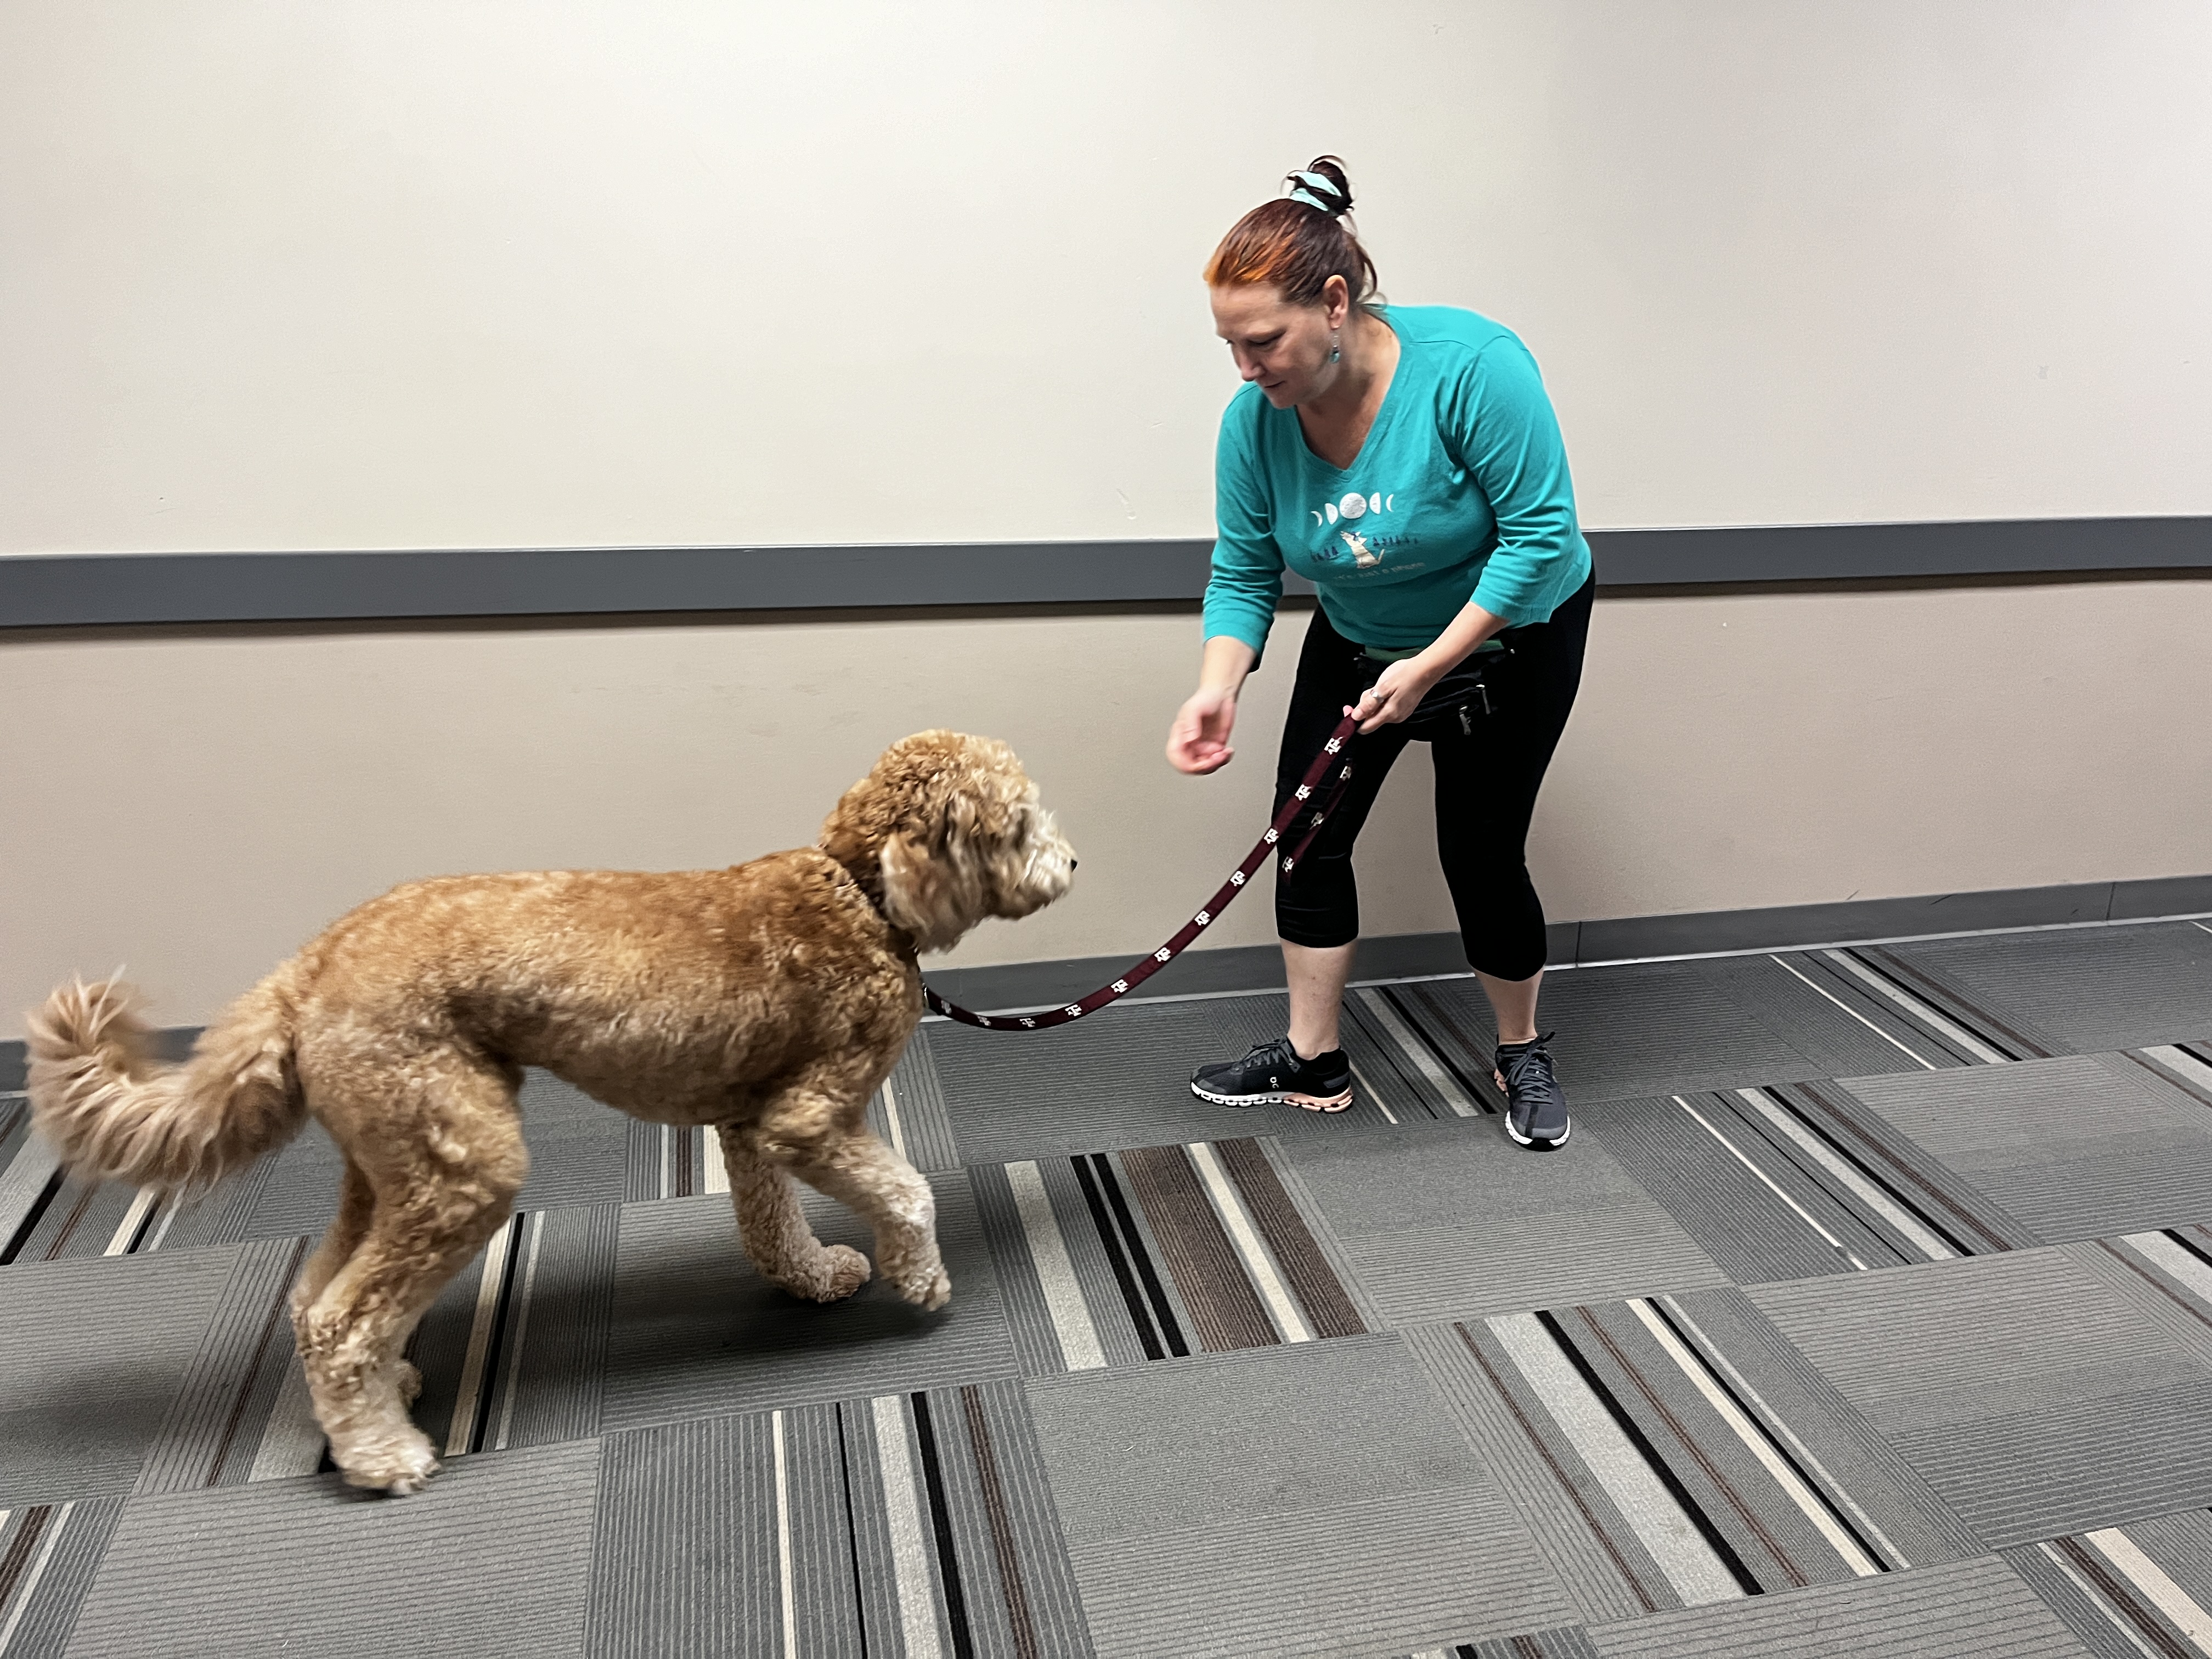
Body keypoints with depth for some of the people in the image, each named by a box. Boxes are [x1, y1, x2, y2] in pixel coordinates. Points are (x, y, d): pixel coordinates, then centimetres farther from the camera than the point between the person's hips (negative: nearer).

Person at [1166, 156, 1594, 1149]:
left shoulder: (1470, 365, -32)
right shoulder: (1257, 416, -18)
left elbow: (1541, 534, -28)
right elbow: (1244, 572, -10)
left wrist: (1430, 667, -31)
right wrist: (1218, 689, -27)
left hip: (1508, 632, -4)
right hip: (1356, 641, 5)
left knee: (1480, 851, -2)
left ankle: (1522, 1057, 23)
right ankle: (1312, 1063, 15)